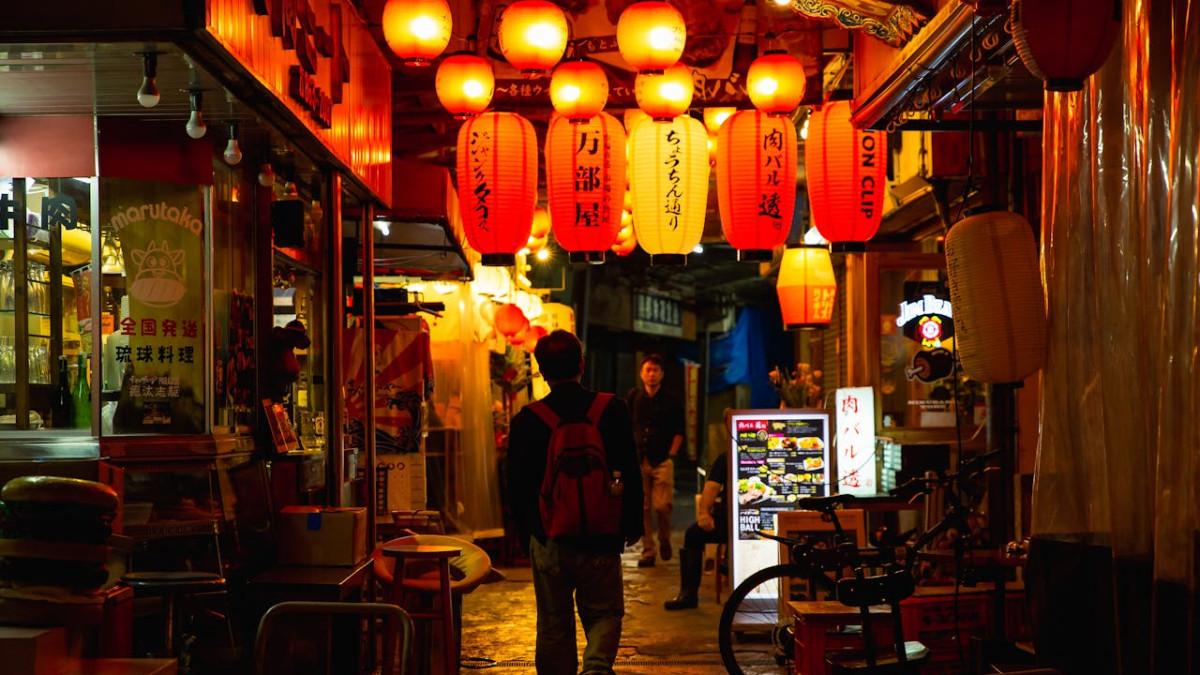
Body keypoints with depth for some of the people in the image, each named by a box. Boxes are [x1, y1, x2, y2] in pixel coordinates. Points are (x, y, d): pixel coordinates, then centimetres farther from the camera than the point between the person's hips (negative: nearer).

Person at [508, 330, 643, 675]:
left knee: (554, 627, 11)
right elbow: (630, 473, -1)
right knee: (604, 613, 11)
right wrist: (632, 526, 11)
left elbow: (518, 487, 1)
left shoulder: (526, 420, -6)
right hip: (601, 542, 0)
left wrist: (527, 535, 15)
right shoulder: (612, 410, -6)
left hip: (549, 542, 0)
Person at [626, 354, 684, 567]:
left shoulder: (671, 402, 3)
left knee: (661, 506, -9)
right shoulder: (633, 397, 6)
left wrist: (671, 454, -1)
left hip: (662, 461, -1)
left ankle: (664, 539, 19)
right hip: (638, 460, 2)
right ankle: (647, 551, 9)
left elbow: (679, 431, 8)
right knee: (643, 508, 1)